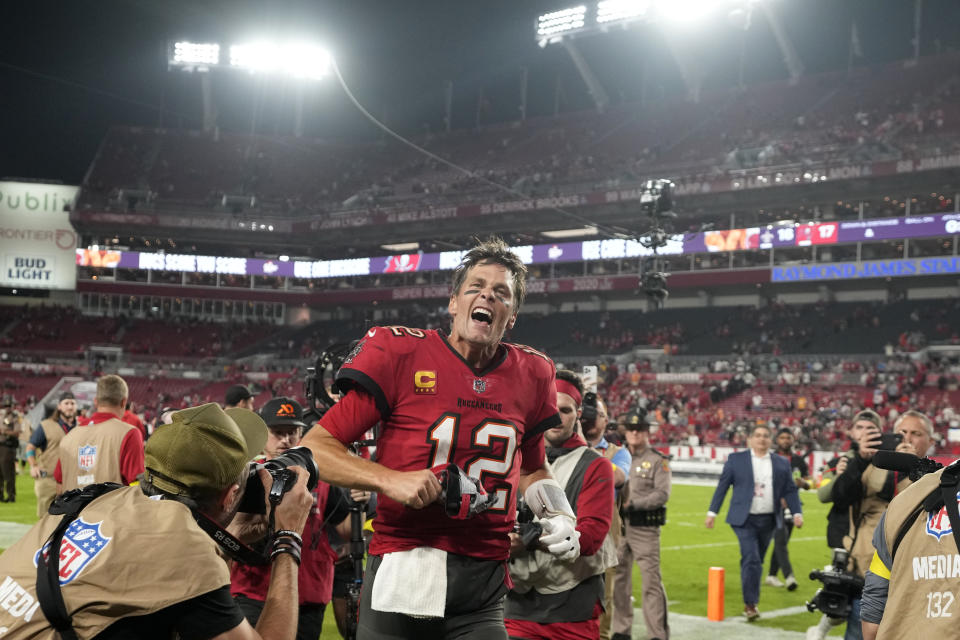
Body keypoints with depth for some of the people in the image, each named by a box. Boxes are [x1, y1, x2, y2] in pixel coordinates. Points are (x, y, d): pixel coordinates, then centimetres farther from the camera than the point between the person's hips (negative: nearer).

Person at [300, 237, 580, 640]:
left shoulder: (531, 376, 7)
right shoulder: (401, 355, -6)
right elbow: (314, 448, -5)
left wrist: (555, 512, 6)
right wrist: (389, 479, -18)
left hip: (484, 591, 3)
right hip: (401, 575, -3)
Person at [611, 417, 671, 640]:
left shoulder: (658, 461, 0)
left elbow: (662, 494, -10)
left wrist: (634, 504, -18)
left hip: (645, 528, -5)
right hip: (619, 525, 5)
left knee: (651, 581, -7)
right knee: (619, 578, 9)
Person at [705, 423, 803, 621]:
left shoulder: (781, 464, 10)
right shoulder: (736, 460, 2)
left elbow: (790, 490, 9)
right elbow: (722, 486, 3)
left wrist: (797, 513, -5)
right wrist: (712, 512, -1)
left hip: (768, 520, 3)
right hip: (745, 519, -3)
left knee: (756, 562, 11)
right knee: (751, 559, -14)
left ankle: (750, 601, 25)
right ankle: (750, 604, -10)